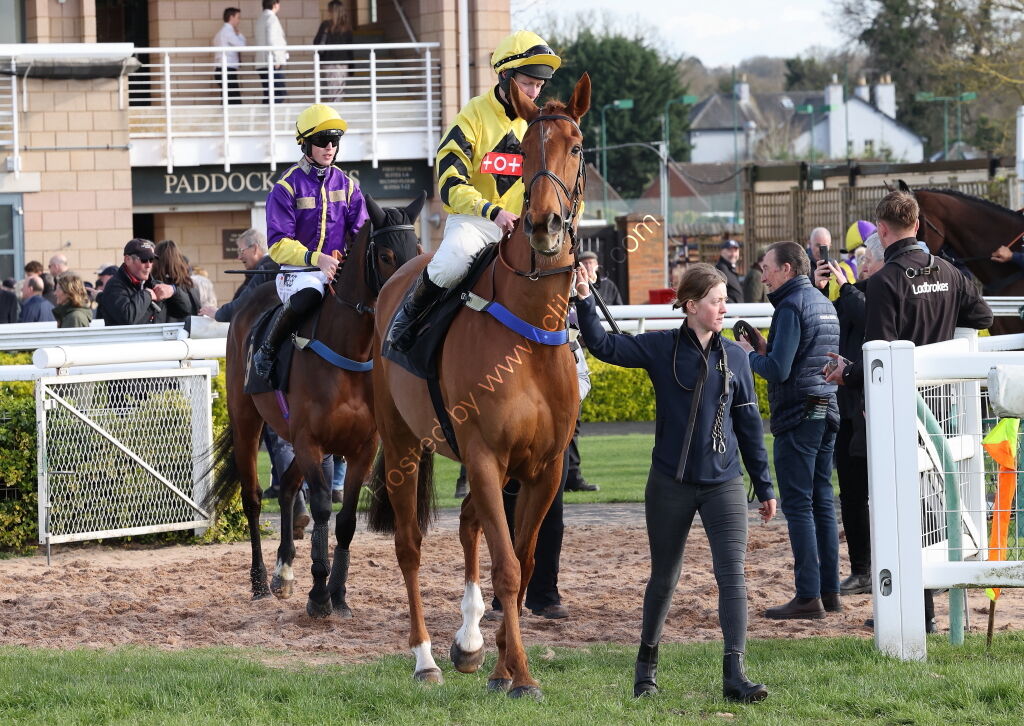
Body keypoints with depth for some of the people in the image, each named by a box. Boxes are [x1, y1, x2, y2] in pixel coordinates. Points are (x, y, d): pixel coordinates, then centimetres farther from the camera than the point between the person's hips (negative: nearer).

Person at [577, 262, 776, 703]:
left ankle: (734, 674, -16)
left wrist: (764, 487, 10)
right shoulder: (661, 348, -1)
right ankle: (646, 662, 32)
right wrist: (584, 301, -23)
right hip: (670, 484, -1)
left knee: (733, 573, -12)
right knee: (664, 577, 12)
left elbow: (749, 426, 8)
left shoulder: (735, 357, 4)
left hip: (724, 483, 1)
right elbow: (604, 346, -9)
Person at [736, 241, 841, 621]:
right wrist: (766, 348, 14)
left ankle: (808, 596, -8)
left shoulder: (791, 307, -13)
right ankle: (829, 591, 13)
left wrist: (750, 355, -2)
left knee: (798, 506, -6)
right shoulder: (824, 304, 16)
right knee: (821, 502, 12)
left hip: (797, 418, -9)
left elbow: (778, 370, -20)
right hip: (826, 413, 9)